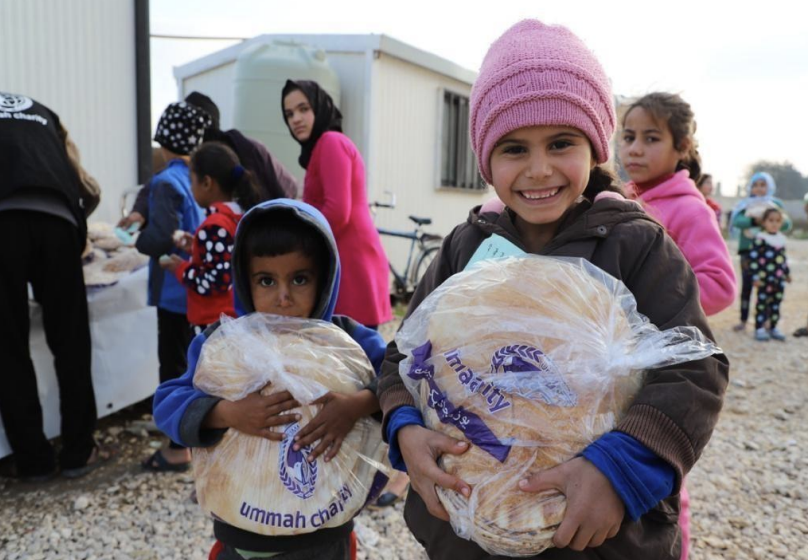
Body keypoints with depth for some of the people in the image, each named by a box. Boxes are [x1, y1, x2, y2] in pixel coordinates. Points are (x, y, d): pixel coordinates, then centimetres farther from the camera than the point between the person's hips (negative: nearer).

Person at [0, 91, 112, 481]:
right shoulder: (45, 114, 32)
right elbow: (90, 192, 26)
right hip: (54, 217, 1)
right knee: (70, 343, 13)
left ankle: (34, 461, 19)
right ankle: (79, 452, 21)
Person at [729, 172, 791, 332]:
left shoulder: (775, 204, 5)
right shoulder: (745, 205, 2)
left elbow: (787, 225, -6)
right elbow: (737, 221, -16)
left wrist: (783, 220, -28)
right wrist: (755, 221, -33)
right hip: (748, 250, 0)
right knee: (746, 286, 3)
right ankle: (743, 321, 9)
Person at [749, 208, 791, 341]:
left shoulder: (781, 238, 10)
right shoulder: (761, 238, -11)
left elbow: (783, 257, 22)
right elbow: (753, 257, -15)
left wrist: (787, 272, 27)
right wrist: (756, 276, -17)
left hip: (779, 279, 6)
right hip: (765, 278, -6)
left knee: (776, 303, 12)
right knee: (762, 303, 0)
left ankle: (773, 328, 22)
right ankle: (759, 329, 7)